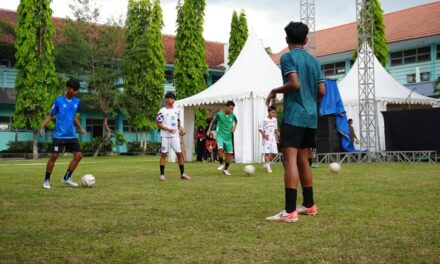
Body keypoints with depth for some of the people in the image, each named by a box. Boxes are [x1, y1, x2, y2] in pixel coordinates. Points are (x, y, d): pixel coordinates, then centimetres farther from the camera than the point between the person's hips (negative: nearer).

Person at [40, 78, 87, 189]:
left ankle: (67, 178, 13)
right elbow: (50, 115, 0)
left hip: (71, 135, 5)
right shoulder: (58, 101, -6)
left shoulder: (76, 101, 8)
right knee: (54, 156, -5)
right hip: (59, 135, -5)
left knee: (78, 155, 0)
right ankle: (47, 180, 9)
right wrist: (42, 127, -11)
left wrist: (81, 128, 16)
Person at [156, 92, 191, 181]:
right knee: (163, 154, 1)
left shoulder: (177, 110, 10)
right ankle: (162, 174, 7)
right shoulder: (162, 111, -5)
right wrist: (168, 129, -19)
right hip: (165, 136, -4)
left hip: (175, 136, 4)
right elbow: (158, 124, -8)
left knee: (179, 153, 1)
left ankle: (182, 174, 8)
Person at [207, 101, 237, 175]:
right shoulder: (219, 114, -8)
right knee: (220, 149, -27)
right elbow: (213, 121, 8)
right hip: (220, 135, -3)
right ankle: (221, 164, -4)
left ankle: (226, 168, 19)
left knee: (230, 153, 1)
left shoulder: (232, 115, -1)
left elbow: (236, 121, 21)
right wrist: (209, 129, 0)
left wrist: (234, 127, 4)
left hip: (228, 137, 3)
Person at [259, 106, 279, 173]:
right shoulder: (264, 120, -10)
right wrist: (264, 135, -20)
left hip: (273, 139, 6)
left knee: (274, 153, 3)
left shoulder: (275, 120, 7)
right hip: (266, 139, -5)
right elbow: (260, 129, -7)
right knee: (267, 152, -7)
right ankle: (268, 167, 1)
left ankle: (266, 164, 22)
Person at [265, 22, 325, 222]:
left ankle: (290, 211, -18)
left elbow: (294, 84, -18)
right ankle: (309, 205, 23)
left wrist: (275, 91, -3)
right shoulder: (314, 61, 15)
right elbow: (322, 91, 10)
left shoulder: (288, 58, -5)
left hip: (294, 116, -7)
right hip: (311, 116, 7)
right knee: (303, 160, 16)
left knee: (290, 159, -12)